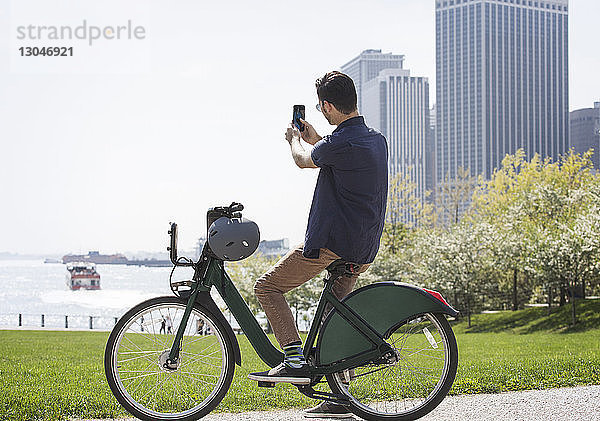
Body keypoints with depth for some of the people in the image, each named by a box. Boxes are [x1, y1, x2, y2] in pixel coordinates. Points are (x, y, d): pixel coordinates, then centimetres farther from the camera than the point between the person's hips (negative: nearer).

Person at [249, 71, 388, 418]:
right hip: (365, 250, 9)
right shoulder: (378, 140, 10)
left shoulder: (339, 144, -18)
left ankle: (295, 360, -11)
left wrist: (294, 140, 25)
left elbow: (304, 161, 3)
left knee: (268, 287, 0)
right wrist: (315, 139, 37)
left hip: (332, 243, -9)